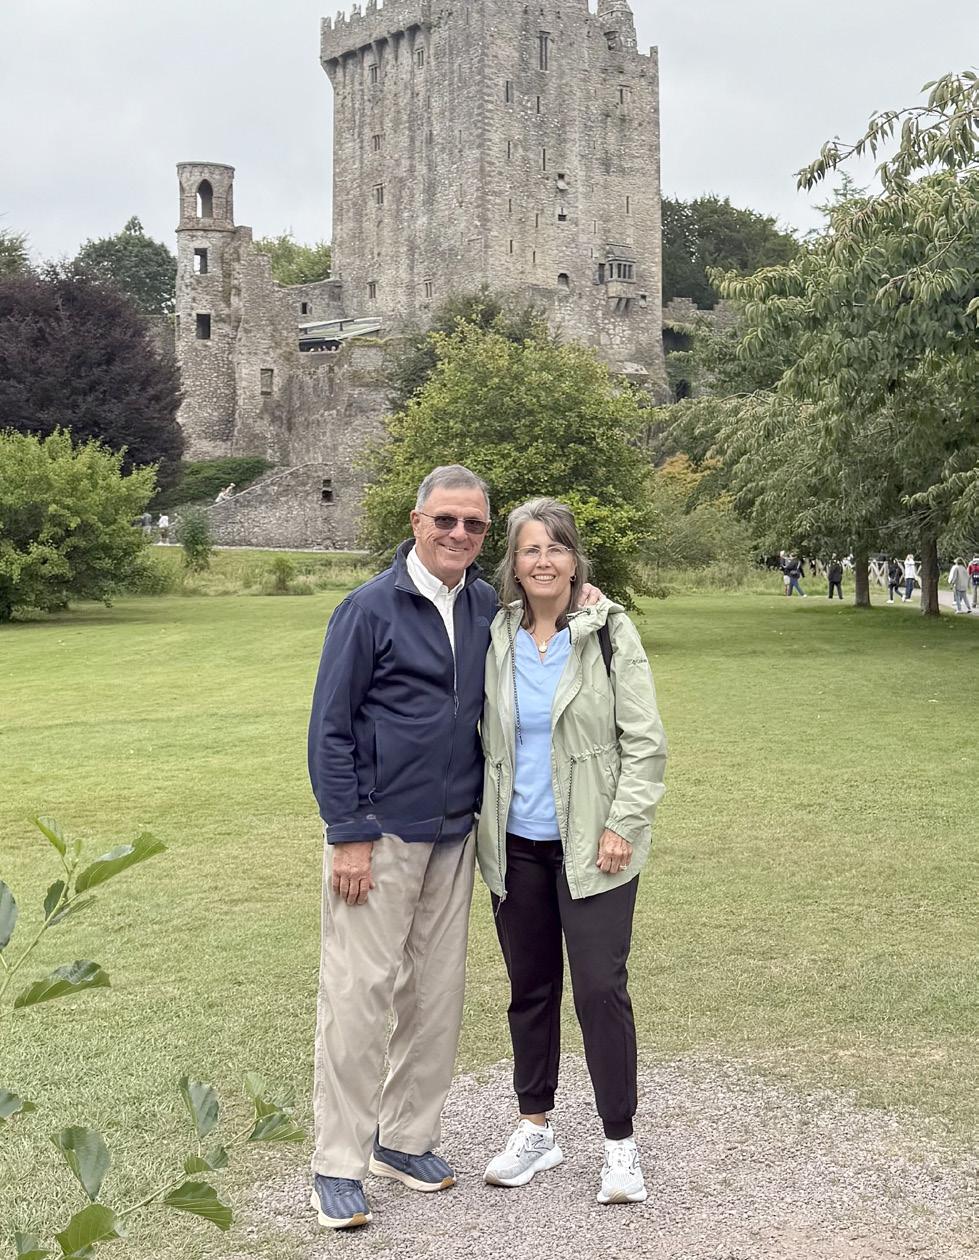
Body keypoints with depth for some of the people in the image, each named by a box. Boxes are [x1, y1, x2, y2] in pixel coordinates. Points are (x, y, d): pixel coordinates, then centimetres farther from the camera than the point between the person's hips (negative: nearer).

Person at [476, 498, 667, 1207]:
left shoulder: (608, 631, -5)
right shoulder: (497, 638, 4)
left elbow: (645, 741, -6)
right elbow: (485, 740, 12)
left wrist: (623, 824, -13)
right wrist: (482, 825, 8)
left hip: (590, 845, -4)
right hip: (516, 844, 4)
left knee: (600, 987, -7)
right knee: (529, 987, 13)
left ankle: (621, 1143, 9)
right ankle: (535, 1129, 28)